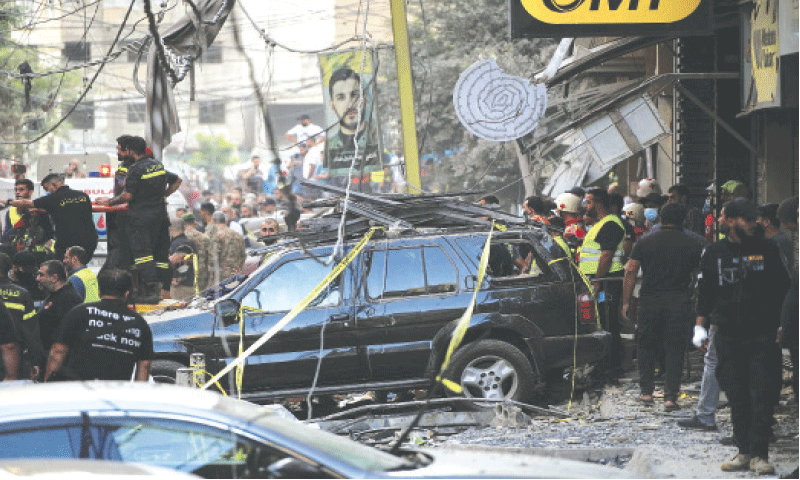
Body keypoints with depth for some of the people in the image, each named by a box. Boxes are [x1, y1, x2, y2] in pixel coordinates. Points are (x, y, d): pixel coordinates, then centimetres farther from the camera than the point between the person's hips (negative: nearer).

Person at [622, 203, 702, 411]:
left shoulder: (645, 242, 4)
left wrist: (626, 302, 6)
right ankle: (671, 396, -2)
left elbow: (630, 272, 1)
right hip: (679, 303, -1)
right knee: (674, 349, 4)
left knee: (646, 346, 15)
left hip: (650, 300, 1)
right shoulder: (692, 244, 1)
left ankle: (646, 391, 16)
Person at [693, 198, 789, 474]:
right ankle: (744, 452, 10)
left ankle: (759, 454, -7)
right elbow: (705, 293, 13)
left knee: (761, 396, -8)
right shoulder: (714, 254, 6)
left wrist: (782, 326, 6)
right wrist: (700, 325, 6)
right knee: (736, 397, 3)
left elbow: (783, 289, 10)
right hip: (728, 336, 2)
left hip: (762, 336, -2)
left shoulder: (767, 251, 4)